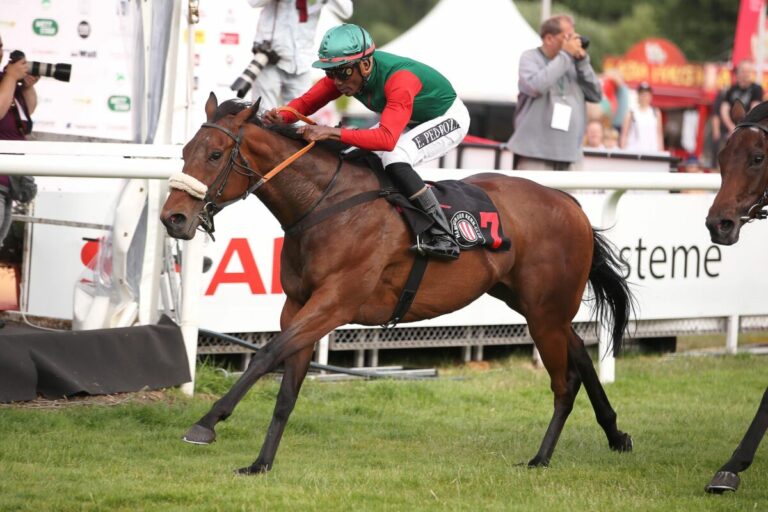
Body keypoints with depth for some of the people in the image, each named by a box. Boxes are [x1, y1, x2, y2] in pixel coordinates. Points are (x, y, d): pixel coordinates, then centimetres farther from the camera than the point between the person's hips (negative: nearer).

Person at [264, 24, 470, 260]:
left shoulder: (399, 79, -40)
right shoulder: (345, 71, -18)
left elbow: (387, 138, -49)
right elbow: (306, 102, -14)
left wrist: (332, 132, -55)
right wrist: (281, 117, -36)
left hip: (448, 118, -8)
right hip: (410, 120, 8)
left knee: (394, 159, -30)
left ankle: (444, 238, -26)